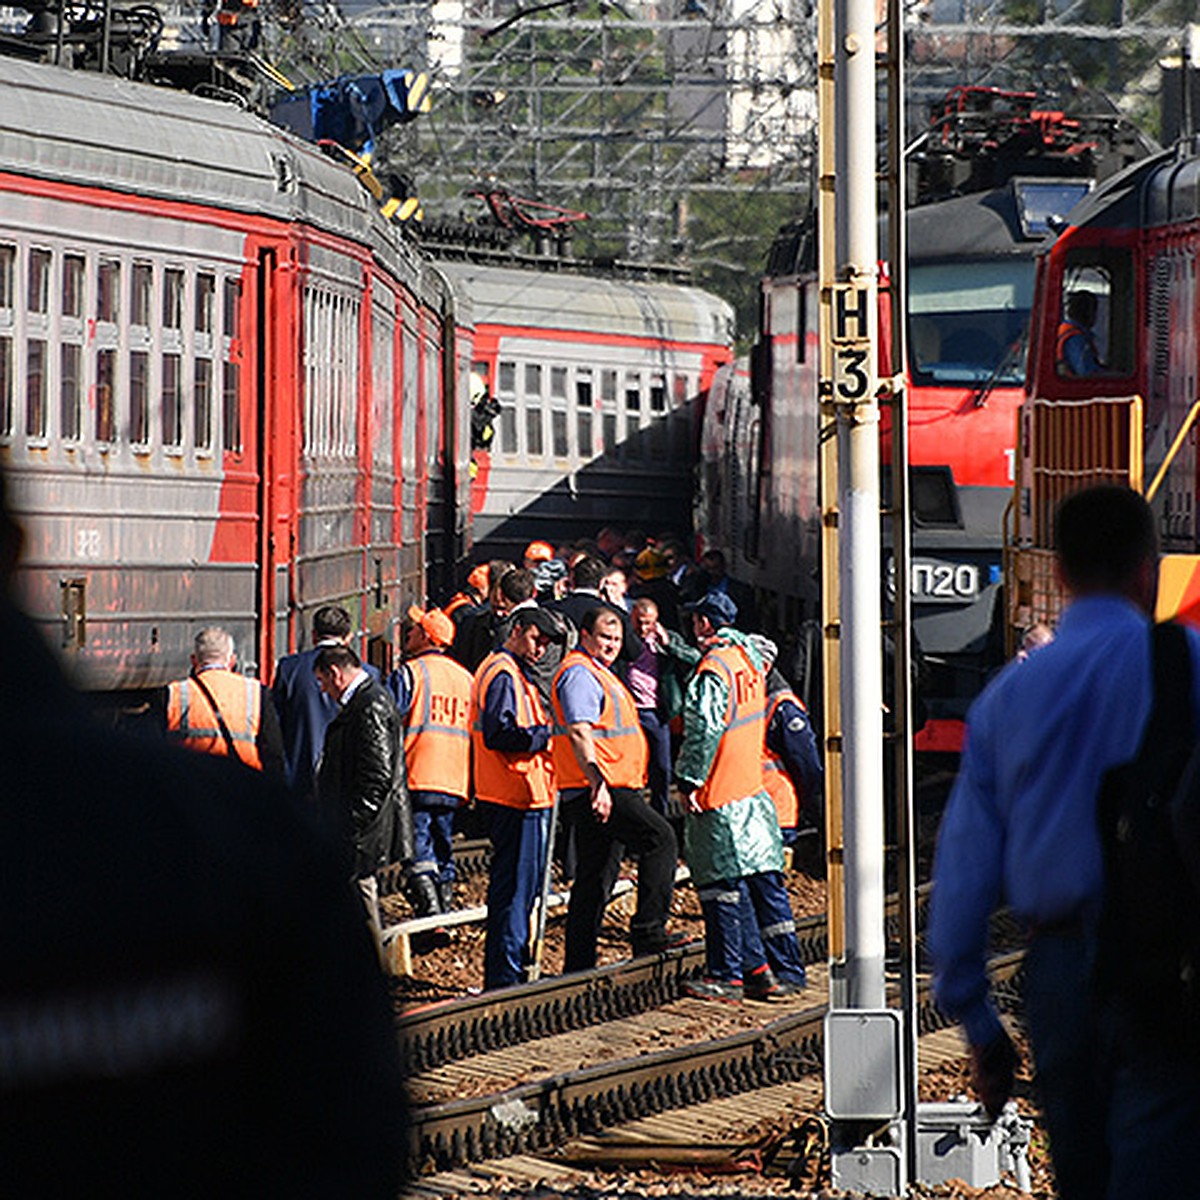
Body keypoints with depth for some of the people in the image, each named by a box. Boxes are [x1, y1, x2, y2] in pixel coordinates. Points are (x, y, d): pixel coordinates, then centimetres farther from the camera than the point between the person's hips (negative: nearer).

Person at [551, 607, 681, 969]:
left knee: (593, 881, 10)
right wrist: (598, 784, -28)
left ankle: (579, 966, 11)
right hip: (595, 790, -11)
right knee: (659, 837, -19)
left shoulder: (598, 674, 25)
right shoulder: (578, 673, -9)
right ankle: (649, 931, -22)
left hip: (607, 790, 11)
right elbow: (578, 732, -21)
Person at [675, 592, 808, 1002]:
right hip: (754, 789, 8)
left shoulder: (713, 669, -16)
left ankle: (727, 975, 0)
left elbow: (704, 730, -22)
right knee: (765, 881, 10)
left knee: (721, 885, -2)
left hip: (719, 797, -8)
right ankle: (786, 970, 12)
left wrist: (689, 781, -15)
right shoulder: (749, 658, 10)